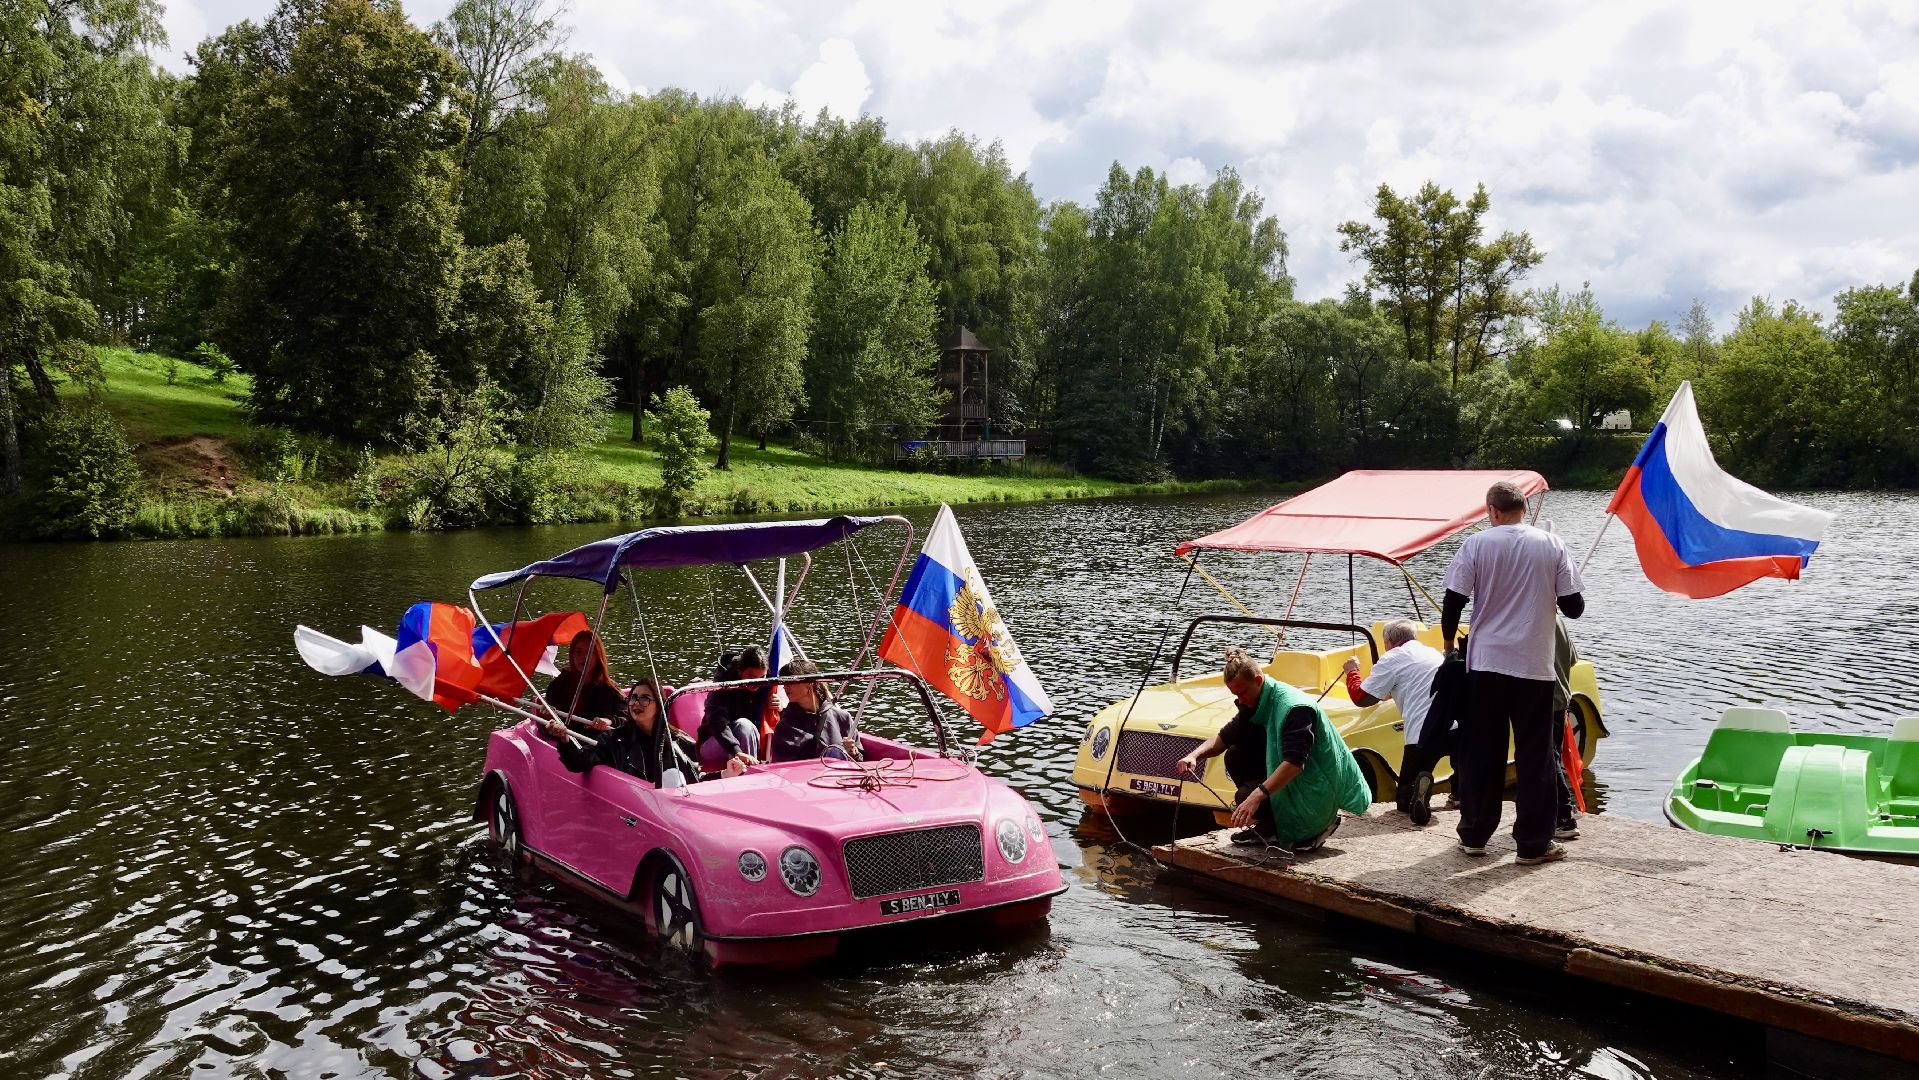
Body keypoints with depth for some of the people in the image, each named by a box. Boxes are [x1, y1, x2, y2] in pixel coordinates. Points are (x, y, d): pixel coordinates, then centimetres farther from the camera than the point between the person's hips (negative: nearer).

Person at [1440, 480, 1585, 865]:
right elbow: (1573, 607, 0)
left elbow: (1453, 602, -6)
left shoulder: (1477, 544, -4)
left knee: (1480, 752, 10)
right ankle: (1535, 843, 9)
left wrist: (1449, 642, 11)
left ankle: (1474, 835, 17)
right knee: (1535, 757, 6)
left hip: (1486, 663, 0)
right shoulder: (1551, 545, -1)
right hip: (1534, 666, 0)